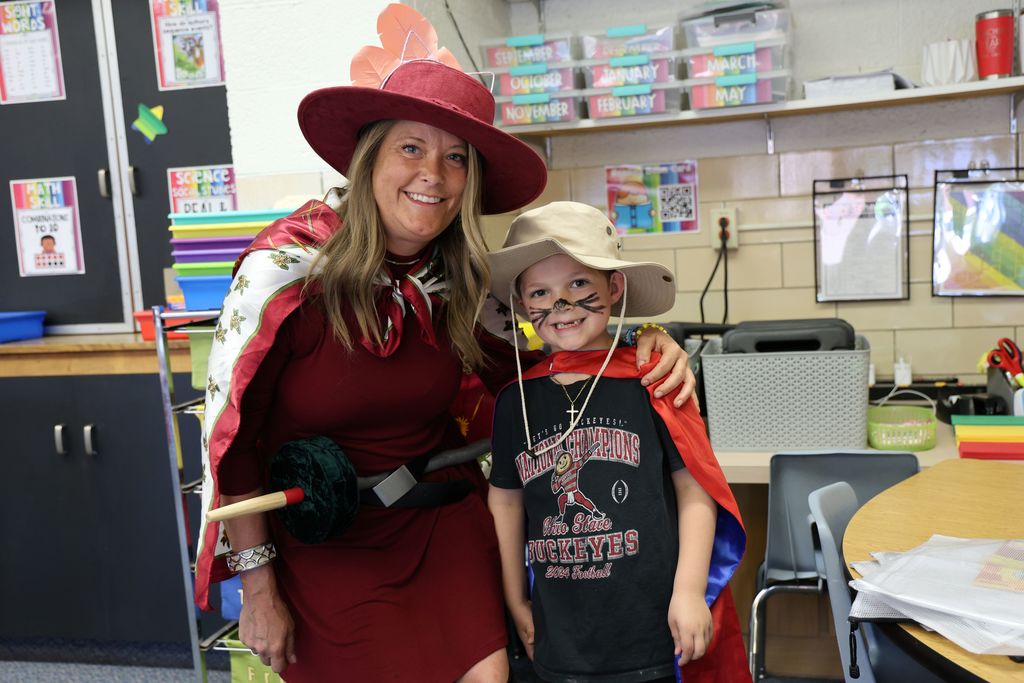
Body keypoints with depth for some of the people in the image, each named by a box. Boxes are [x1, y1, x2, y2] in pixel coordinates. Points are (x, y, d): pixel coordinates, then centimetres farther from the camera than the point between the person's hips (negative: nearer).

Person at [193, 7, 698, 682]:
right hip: (327, 546, -3)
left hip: (445, 522, 3)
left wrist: (642, 346, -13)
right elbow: (231, 437, -13)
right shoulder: (285, 270, -20)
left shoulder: (463, 282, -7)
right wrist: (259, 590, -8)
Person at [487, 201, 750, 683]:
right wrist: (516, 602, 14)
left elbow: (694, 489, -5)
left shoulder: (650, 384, -8)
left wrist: (689, 590, -9)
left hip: (655, 628, -3)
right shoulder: (514, 402, 2)